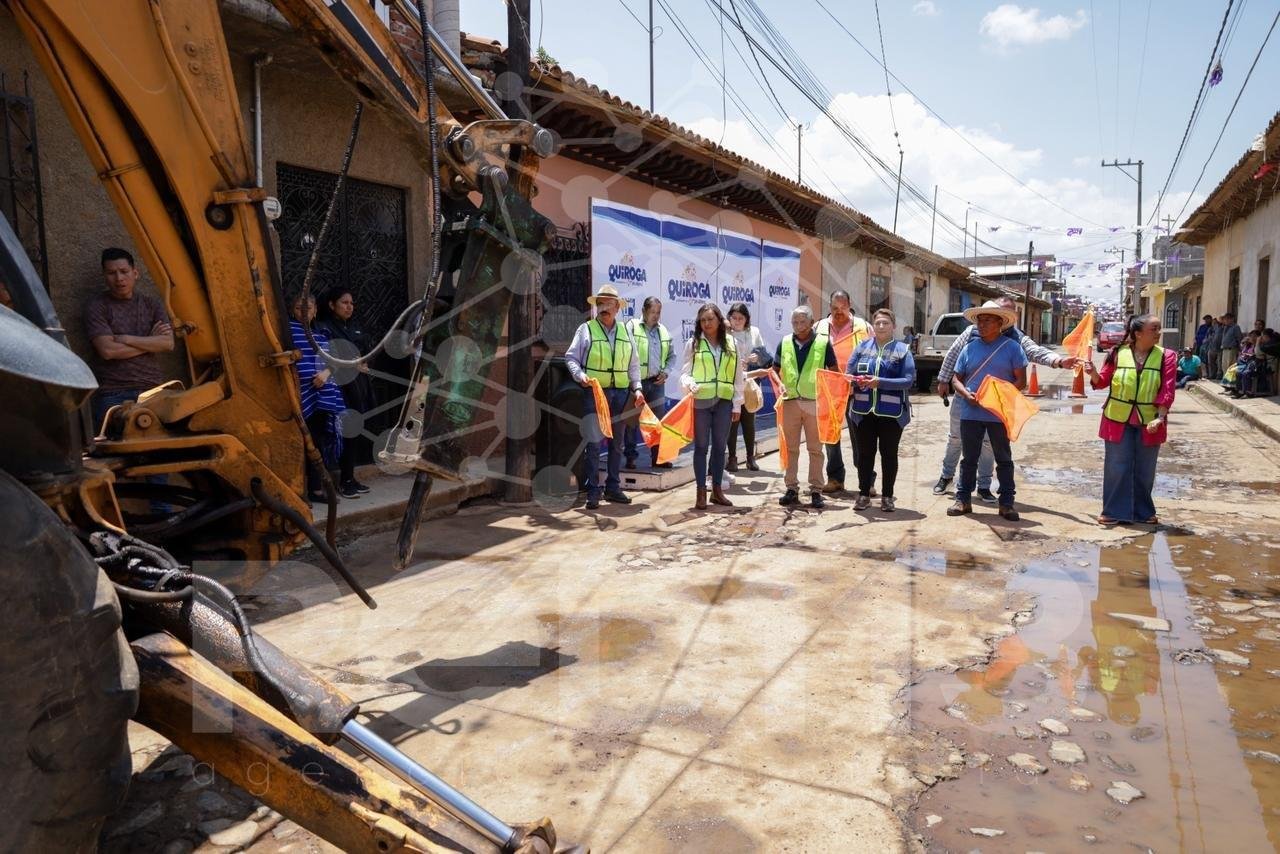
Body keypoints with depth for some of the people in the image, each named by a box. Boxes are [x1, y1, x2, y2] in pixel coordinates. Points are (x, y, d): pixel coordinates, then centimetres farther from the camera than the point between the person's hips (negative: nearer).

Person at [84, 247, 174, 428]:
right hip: (113, 393, -2)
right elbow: (107, 350, -6)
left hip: (152, 389, 2)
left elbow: (168, 343, 2)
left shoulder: (152, 304, 16)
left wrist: (126, 339, -3)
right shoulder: (97, 306, 7)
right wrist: (149, 342, 1)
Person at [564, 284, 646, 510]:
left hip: (621, 394, 5)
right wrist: (580, 376, -17)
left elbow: (633, 364, 16)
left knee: (616, 444, 11)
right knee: (594, 443, -9)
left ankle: (613, 487, 21)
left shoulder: (625, 331, 12)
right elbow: (571, 358, 0)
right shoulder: (586, 329, 1)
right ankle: (593, 492, -3)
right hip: (594, 392, -4)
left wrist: (637, 388, 5)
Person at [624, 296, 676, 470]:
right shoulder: (632, 326, -4)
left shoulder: (663, 331, 13)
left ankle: (657, 458, 17)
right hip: (636, 381, -5)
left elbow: (671, 355, 21)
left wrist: (666, 372, 5)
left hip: (657, 382, 5)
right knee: (632, 421, 2)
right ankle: (630, 457, 10)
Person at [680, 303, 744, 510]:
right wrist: (690, 384, -22)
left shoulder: (731, 343, 7)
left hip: (724, 401, 2)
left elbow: (738, 376, 9)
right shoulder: (693, 344, 1)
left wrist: (737, 404, 5)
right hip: (700, 400, -2)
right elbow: (685, 373, 0)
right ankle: (701, 492, 10)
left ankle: (717, 490, 21)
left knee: (720, 446, 10)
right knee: (701, 446, 3)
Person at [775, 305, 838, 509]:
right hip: (790, 400, 3)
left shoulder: (823, 343, 0)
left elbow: (834, 371, 4)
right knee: (791, 447, 8)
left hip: (815, 401, -2)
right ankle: (791, 489, 17)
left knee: (815, 448, 4)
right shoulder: (784, 343, 7)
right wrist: (779, 384, -6)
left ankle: (816, 490, 11)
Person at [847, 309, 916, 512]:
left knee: (889, 453, 6)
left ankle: (887, 497, 16)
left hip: (892, 411, -2)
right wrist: (856, 381, -19)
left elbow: (909, 380, -9)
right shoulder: (862, 347, 7)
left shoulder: (902, 350, 1)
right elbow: (848, 374, 4)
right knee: (865, 452, 7)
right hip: (864, 410, 2)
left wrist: (880, 382, -20)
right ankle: (864, 494, 18)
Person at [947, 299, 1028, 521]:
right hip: (971, 413, 2)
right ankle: (962, 500, 17)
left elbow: (1021, 379, -2)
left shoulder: (1011, 347, -1)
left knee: (1004, 459, 7)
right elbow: (956, 378, 9)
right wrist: (966, 394, -11)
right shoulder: (969, 347, 6)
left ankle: (1006, 504, 14)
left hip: (1000, 414, -2)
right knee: (969, 458, 9)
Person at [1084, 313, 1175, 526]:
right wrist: (1093, 373, -14)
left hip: (1148, 422, 1)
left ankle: (1143, 511, 25)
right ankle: (1114, 511, 12)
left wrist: (1160, 417, -15)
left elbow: (1167, 391, -6)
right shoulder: (1118, 353, -2)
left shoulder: (1166, 357, -2)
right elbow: (1103, 381, 7)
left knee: (1144, 469, 11)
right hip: (1118, 420, -1)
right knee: (1117, 467, 3)